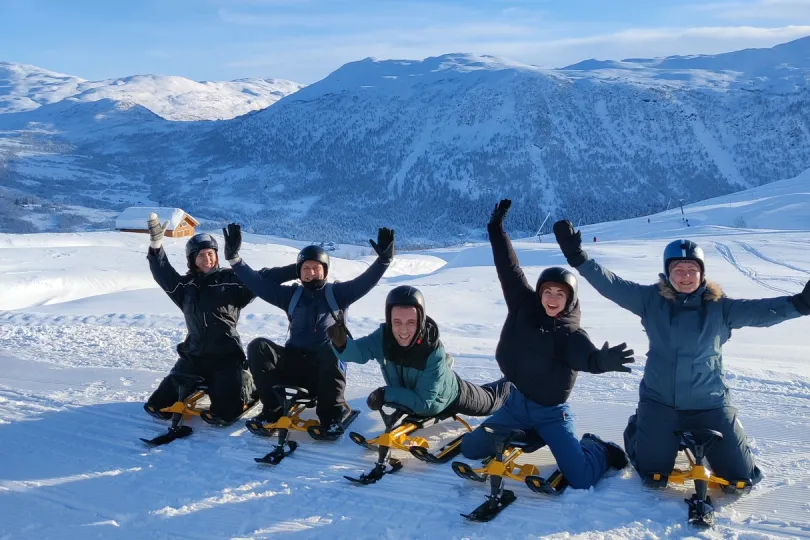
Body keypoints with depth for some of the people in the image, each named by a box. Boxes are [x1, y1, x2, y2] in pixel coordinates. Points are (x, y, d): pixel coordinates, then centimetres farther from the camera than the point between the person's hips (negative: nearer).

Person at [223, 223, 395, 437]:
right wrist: (234, 258, -2)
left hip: (328, 367, -3)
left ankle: (331, 415, -23)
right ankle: (273, 409, -17)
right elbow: (258, 283, 9)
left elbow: (365, 281, -5)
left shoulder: (337, 293, 8)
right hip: (295, 362, 3)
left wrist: (384, 259, -22)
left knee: (332, 350, -37)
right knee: (258, 347, -19)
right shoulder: (291, 295, 14)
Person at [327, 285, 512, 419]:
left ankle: (509, 386, 54)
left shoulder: (434, 352, -43)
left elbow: (424, 402, -40)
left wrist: (386, 393, -42)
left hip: (448, 397, -3)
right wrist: (341, 343, -63)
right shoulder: (383, 336, -31)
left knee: (490, 401, 26)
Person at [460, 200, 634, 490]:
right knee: (470, 448, 6)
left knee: (582, 479, -15)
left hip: (551, 412, -4)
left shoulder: (571, 333, -15)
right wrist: (496, 229, -3)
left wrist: (602, 360, -60)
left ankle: (599, 449, 22)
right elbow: (508, 268, -2)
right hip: (516, 404, 4)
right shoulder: (523, 307, -4)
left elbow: (586, 355, -36)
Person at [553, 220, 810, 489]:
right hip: (659, 401, -1)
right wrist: (578, 258, -24)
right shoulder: (651, 299, -8)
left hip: (709, 403, 1)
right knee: (653, 476, 9)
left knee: (742, 477, 8)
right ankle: (638, 427, 39)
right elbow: (611, 285, -14)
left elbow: (762, 310, -17)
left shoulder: (719, 307, -8)